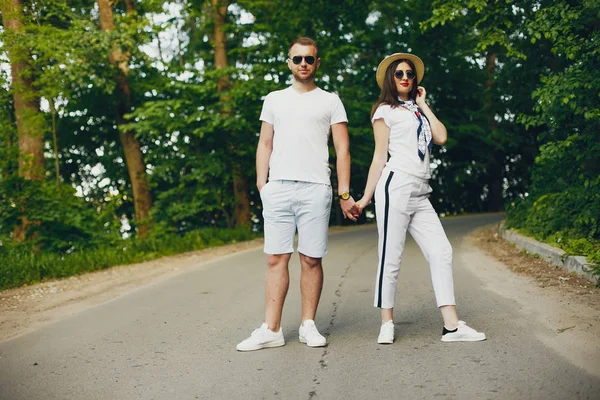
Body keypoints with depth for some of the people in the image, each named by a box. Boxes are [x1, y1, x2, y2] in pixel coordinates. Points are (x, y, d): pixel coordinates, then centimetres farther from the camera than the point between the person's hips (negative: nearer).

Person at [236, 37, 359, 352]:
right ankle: (271, 329, 1)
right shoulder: (274, 100, 18)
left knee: (311, 259, 0)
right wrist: (261, 184, 3)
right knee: (276, 258, -2)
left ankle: (308, 325, 11)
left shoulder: (329, 101, 11)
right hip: (278, 188, 2)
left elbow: (342, 149, 7)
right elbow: (265, 144, 17)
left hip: (315, 189, -2)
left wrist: (345, 194, -2)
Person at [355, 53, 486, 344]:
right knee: (390, 258, -5)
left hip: (420, 194, 6)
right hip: (396, 187, -6)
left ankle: (452, 326, -4)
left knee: (441, 252, -3)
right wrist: (366, 198, -1)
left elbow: (441, 137, 7)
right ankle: (387, 325, 4)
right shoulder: (386, 110, 8)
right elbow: (380, 157, 4)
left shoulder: (417, 111, 25)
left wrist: (423, 104, 14)